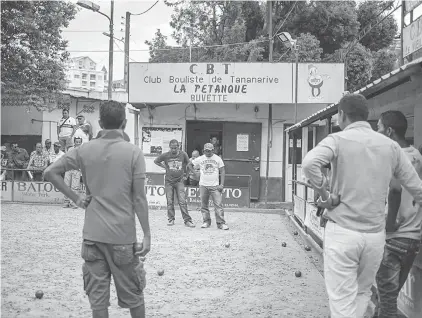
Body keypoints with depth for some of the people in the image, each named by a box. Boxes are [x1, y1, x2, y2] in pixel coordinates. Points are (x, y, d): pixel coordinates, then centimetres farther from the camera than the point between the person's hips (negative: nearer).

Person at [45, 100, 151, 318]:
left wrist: (75, 197, 4)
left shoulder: (84, 150, 1)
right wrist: (147, 234, -4)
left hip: (92, 234, 3)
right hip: (123, 235, -2)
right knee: (133, 295, 14)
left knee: (98, 297, 10)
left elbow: (50, 172, 2)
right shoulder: (134, 152, -8)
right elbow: (139, 198, -10)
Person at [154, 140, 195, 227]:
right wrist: (165, 167, 4)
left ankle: (187, 220, -5)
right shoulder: (165, 155, -4)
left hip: (179, 181, -1)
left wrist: (184, 173, 15)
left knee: (182, 201, -8)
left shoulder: (183, 154, -3)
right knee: (170, 202, 3)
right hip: (169, 181, 1)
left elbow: (187, 163, 16)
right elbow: (156, 161, 12)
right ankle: (171, 219, 14)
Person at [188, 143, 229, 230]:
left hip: (215, 186, -2)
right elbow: (190, 164, 19)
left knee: (218, 205, -9)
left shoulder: (217, 159, 3)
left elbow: (222, 171, 2)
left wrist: (222, 184, -7)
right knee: (204, 205, 6)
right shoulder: (200, 159, 6)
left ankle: (221, 223, -7)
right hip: (203, 186, 2)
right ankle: (206, 222, 16)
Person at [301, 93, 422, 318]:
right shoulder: (390, 146, 6)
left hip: (342, 231, -4)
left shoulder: (338, 139, -6)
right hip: (375, 234, 4)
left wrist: (326, 195, -13)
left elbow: (309, 163, -26)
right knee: (363, 293, 21)